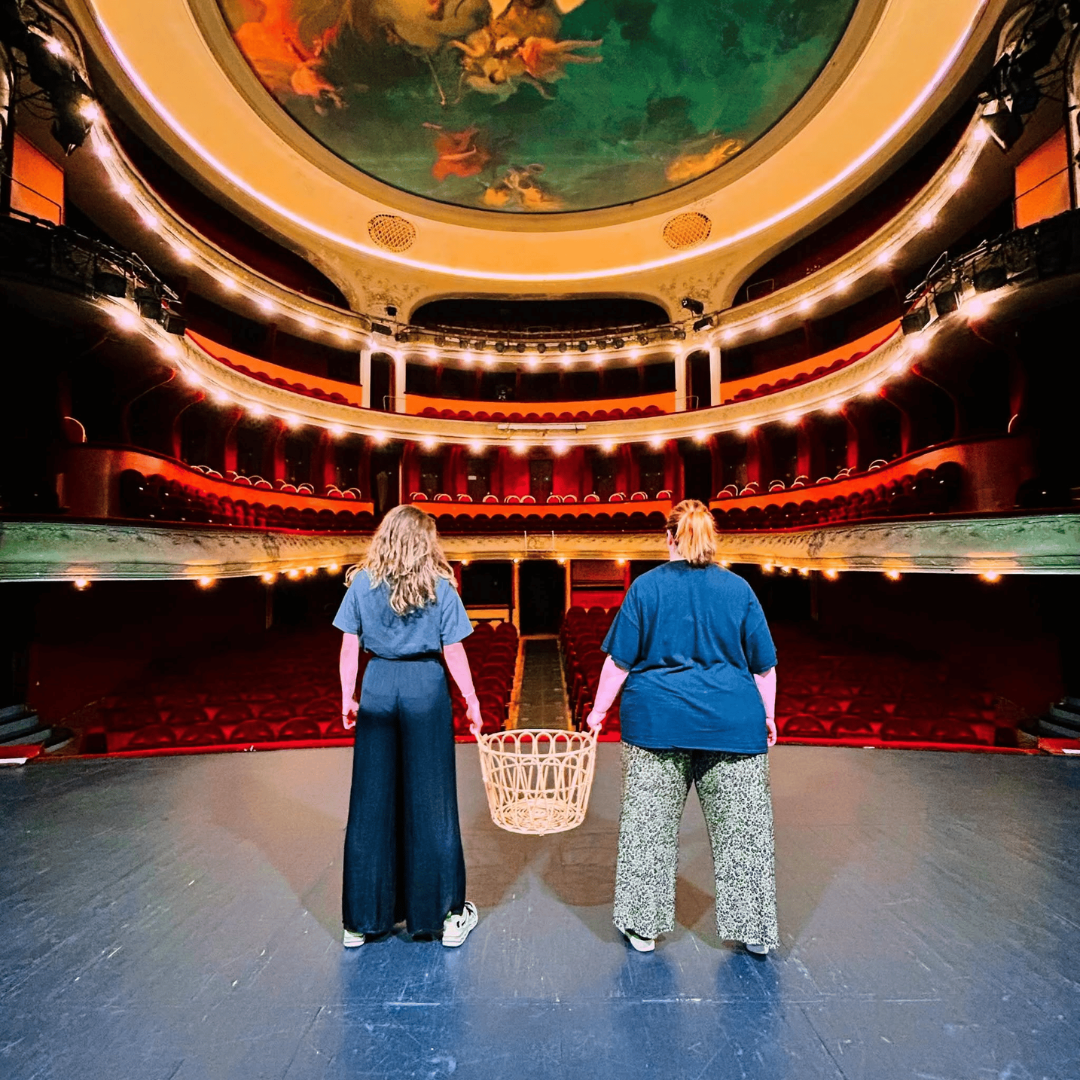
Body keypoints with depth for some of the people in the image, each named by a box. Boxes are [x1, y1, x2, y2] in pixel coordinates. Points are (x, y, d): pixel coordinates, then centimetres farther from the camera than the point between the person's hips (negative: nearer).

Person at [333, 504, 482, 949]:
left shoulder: (362, 583, 0)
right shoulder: (439, 587, -7)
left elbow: (349, 647, 2)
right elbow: (453, 652, -7)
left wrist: (347, 697, 12)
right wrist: (471, 701, 4)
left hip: (378, 687, 2)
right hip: (425, 688, -2)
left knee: (372, 802, 15)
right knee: (430, 801, 10)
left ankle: (361, 919, 30)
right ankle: (446, 915, 26)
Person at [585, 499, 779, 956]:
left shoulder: (646, 587, -6)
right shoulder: (739, 589, -1)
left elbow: (619, 660, -6)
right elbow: (764, 666, 4)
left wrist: (598, 711, 5)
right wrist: (768, 717, 17)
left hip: (657, 721, -1)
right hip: (732, 724, 1)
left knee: (650, 824, 14)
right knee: (741, 826, 17)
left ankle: (644, 926, 28)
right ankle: (753, 929, 33)